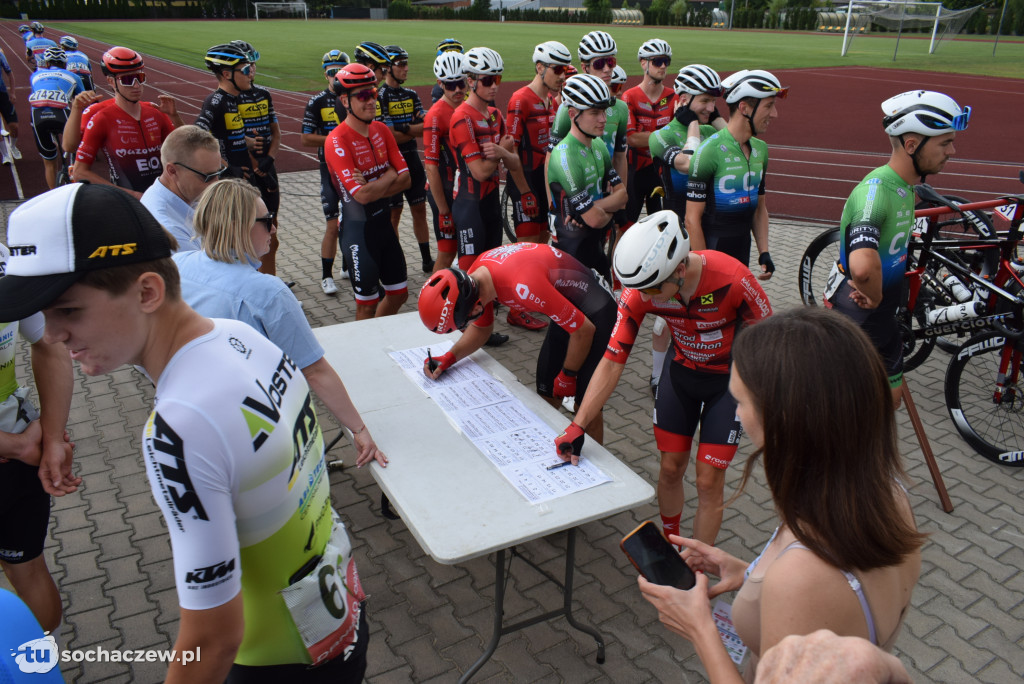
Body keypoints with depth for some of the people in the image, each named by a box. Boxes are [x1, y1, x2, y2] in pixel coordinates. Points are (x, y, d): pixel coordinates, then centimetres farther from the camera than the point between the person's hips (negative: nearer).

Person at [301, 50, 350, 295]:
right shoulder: (317, 102, -3)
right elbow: (306, 138, -6)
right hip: (331, 167, -3)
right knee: (333, 225, -3)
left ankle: (349, 266, 29)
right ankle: (327, 276, 10)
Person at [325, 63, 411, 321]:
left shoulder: (381, 130, 4)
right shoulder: (337, 140, -19)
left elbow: (405, 178, 0)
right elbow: (362, 195, -25)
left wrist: (374, 188, -17)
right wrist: (389, 176, -9)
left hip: (384, 222, 7)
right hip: (358, 230, -7)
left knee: (399, 294, 17)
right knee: (367, 305, 4)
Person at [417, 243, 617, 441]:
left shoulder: (523, 286, -38)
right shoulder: (475, 278, -11)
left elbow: (584, 330, -27)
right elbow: (481, 328, 10)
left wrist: (567, 376, -11)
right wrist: (449, 358, -7)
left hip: (594, 315, -8)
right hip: (568, 311, 8)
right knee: (547, 396, 12)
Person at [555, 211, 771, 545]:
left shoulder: (732, 279, -35)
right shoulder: (639, 292, -26)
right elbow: (612, 362, -20)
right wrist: (577, 427, -22)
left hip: (730, 378, -3)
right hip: (681, 370, 3)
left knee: (708, 482, -1)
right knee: (670, 468, 10)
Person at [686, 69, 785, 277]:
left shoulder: (761, 149, 8)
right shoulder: (709, 151, -16)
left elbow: (759, 207, 16)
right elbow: (692, 219, -16)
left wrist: (764, 253, 10)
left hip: (742, 252, 7)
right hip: (711, 250, -7)